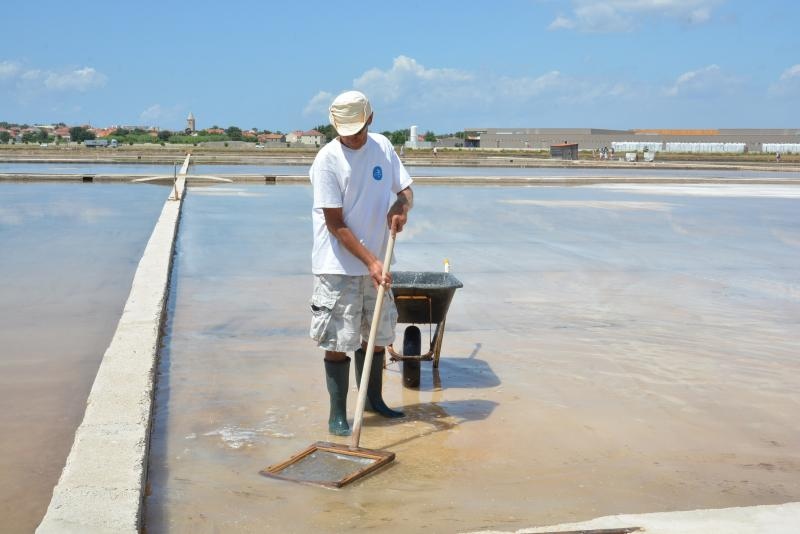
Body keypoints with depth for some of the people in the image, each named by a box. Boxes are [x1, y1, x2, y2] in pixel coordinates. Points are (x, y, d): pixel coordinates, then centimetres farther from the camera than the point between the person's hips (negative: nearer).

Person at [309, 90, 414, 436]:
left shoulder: (383, 147, 2)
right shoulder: (327, 160, -15)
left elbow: (405, 188, 14)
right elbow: (335, 225, -16)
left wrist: (401, 206, -10)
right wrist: (370, 261, -20)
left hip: (375, 264, 6)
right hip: (338, 267, -6)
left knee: (377, 336, 16)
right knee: (338, 342, -2)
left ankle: (373, 400, 33)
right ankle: (337, 414, 11)